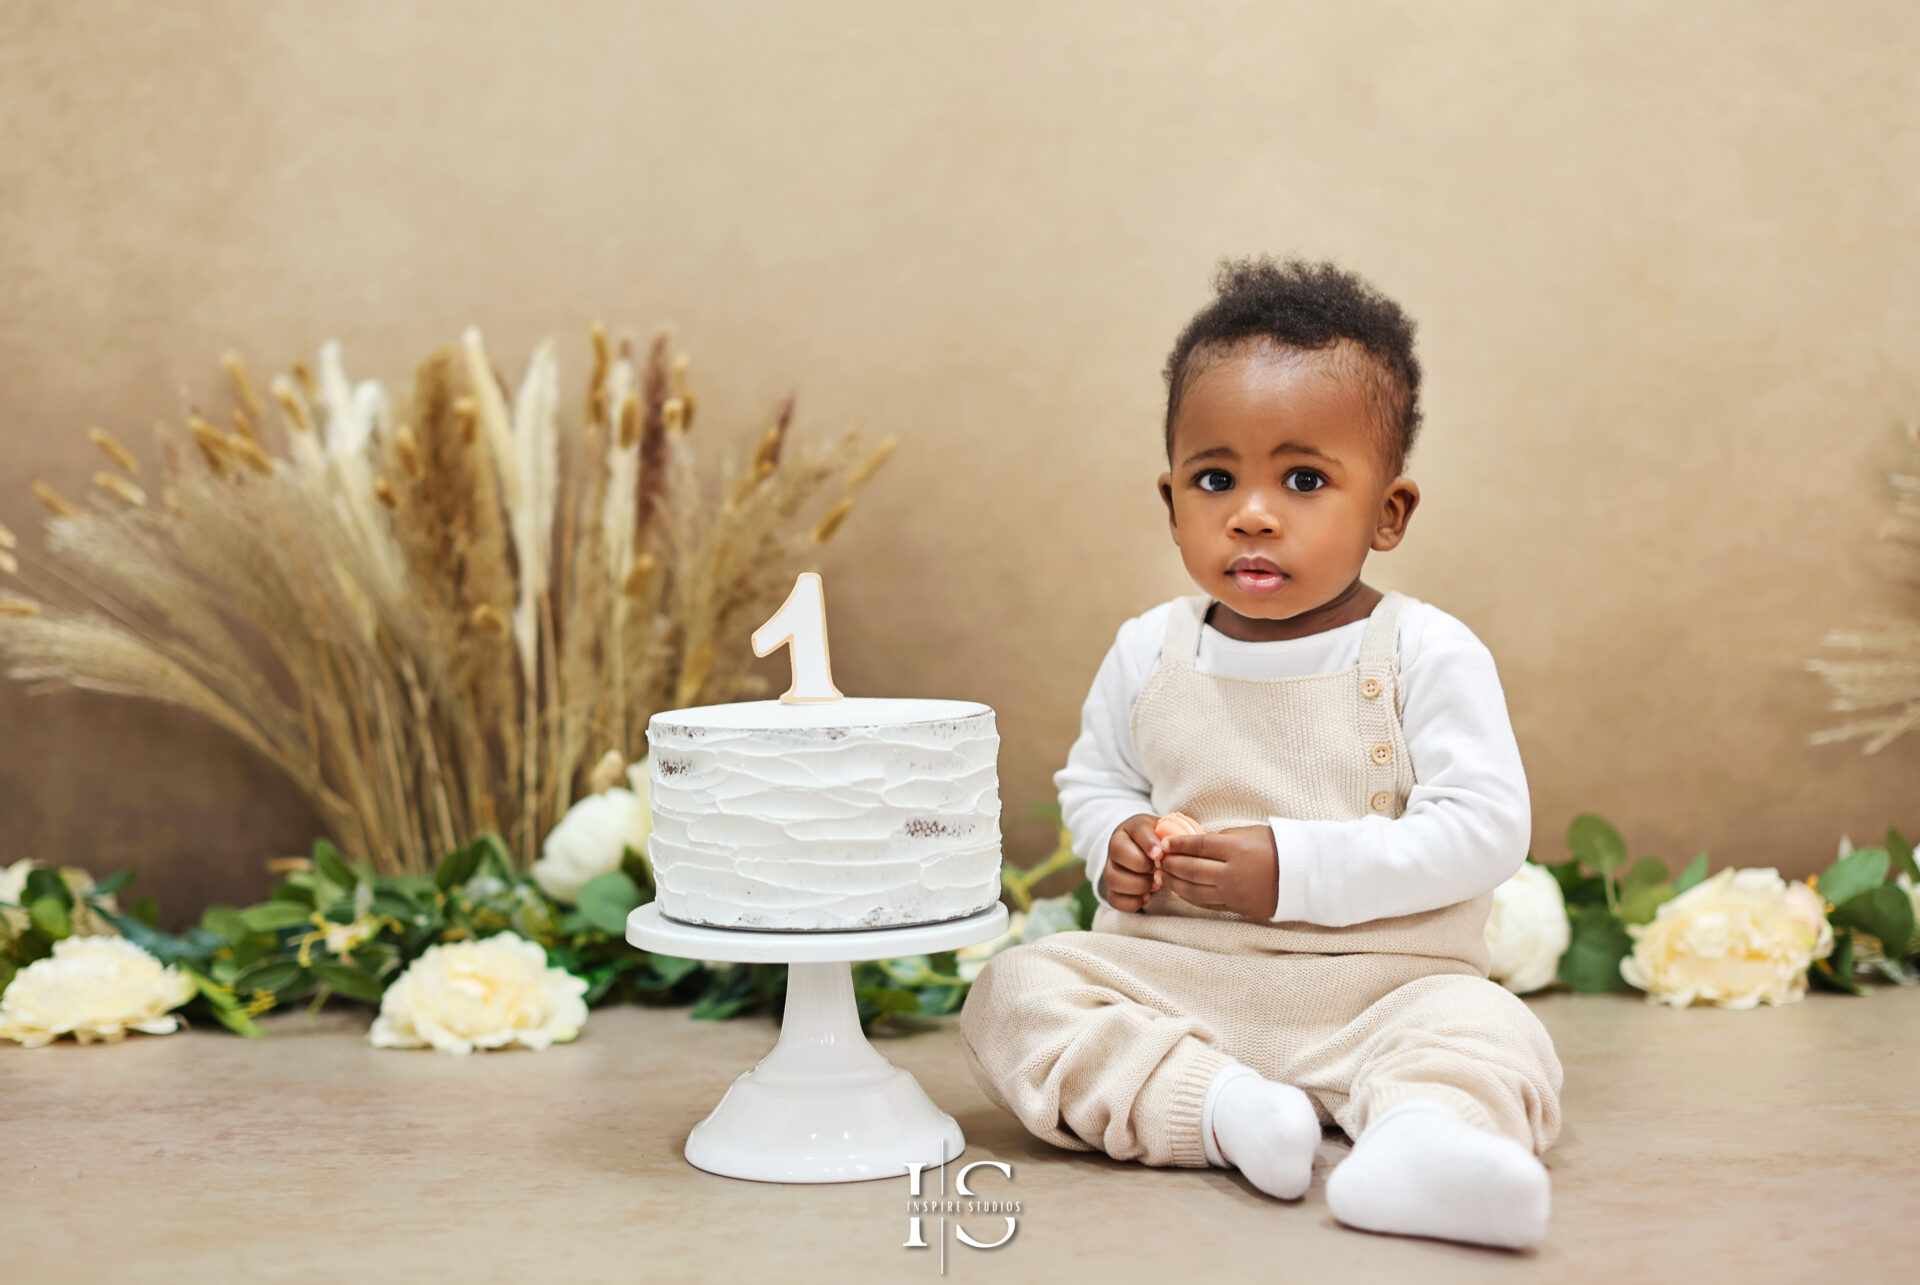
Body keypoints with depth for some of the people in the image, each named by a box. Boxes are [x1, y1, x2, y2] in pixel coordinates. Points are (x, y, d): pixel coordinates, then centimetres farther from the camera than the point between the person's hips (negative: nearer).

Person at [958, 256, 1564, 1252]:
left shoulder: (1428, 655, -9)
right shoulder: (1148, 654, 3)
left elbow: (1486, 829, -15)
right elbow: (1091, 778, 19)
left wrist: (1298, 868, -20)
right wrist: (1116, 841, -5)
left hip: (1379, 983, -3)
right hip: (1171, 974, 3)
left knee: (1493, 1034, -28)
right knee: (1013, 995, -17)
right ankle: (1215, 1105, -32)